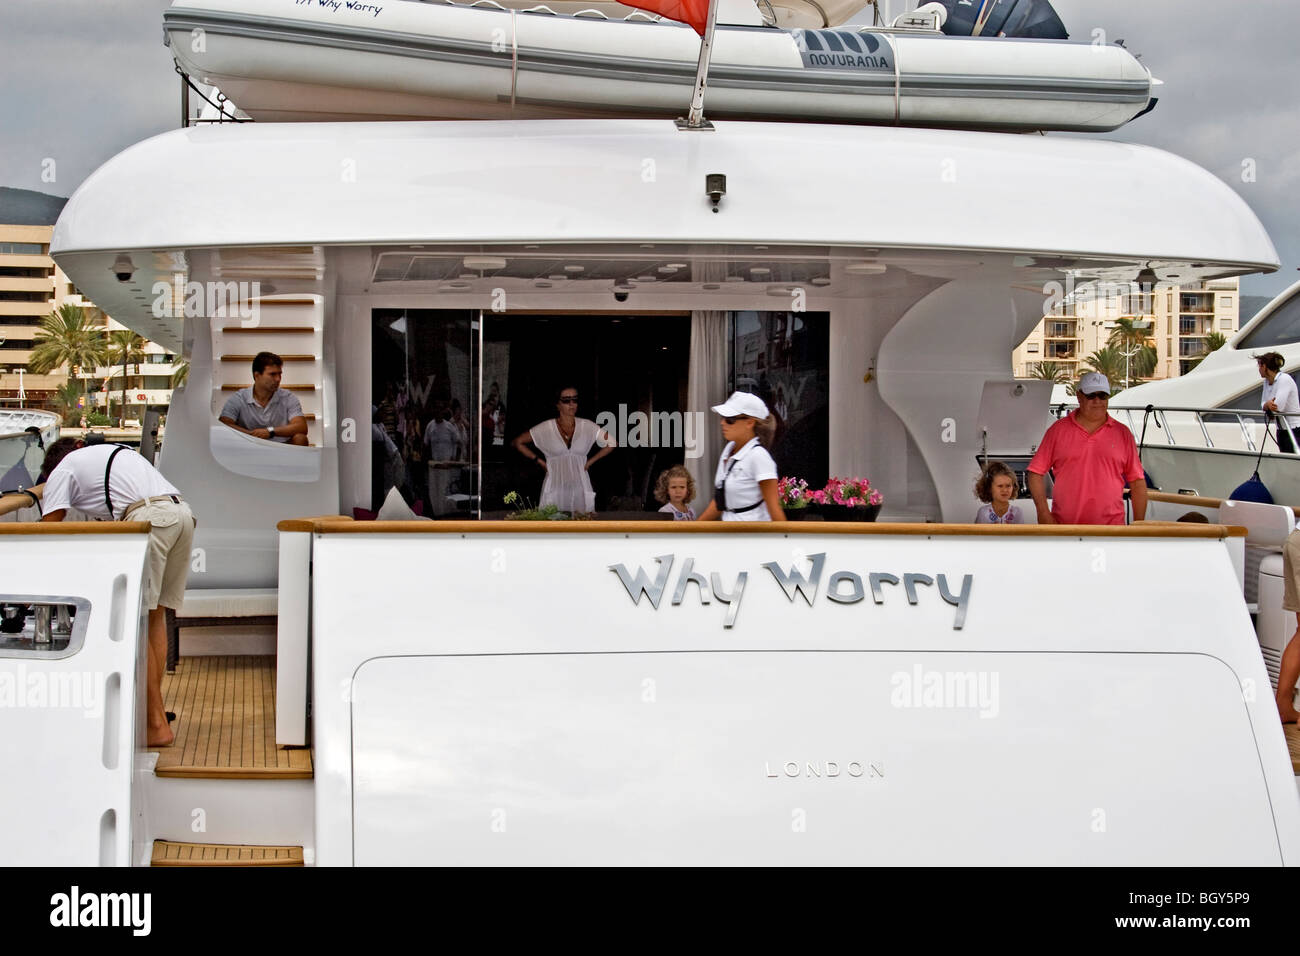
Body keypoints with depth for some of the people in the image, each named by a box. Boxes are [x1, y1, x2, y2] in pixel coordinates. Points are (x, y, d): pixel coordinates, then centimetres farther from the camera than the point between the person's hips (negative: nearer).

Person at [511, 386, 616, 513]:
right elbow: (517, 442, 9)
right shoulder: (545, 428, 2)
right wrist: (540, 461, 5)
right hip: (554, 487, -1)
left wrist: (590, 462, 8)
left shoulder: (587, 426, 5)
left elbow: (612, 443, 13)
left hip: (580, 487, 1)